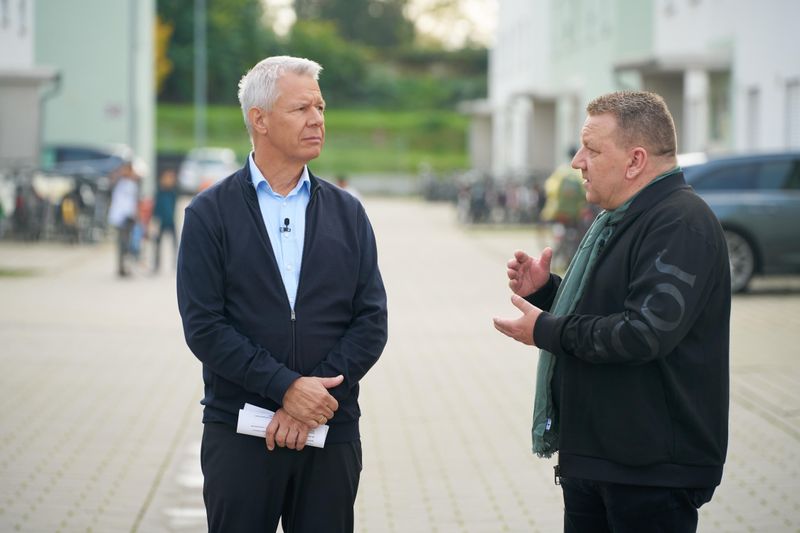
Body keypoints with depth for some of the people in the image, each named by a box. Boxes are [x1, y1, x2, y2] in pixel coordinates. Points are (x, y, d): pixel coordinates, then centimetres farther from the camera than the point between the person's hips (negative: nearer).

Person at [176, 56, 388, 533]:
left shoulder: (347, 213, 8)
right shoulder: (210, 214, 0)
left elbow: (372, 322, 2)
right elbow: (203, 326, -7)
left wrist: (313, 400, -10)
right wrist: (286, 387, -15)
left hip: (332, 434, 2)